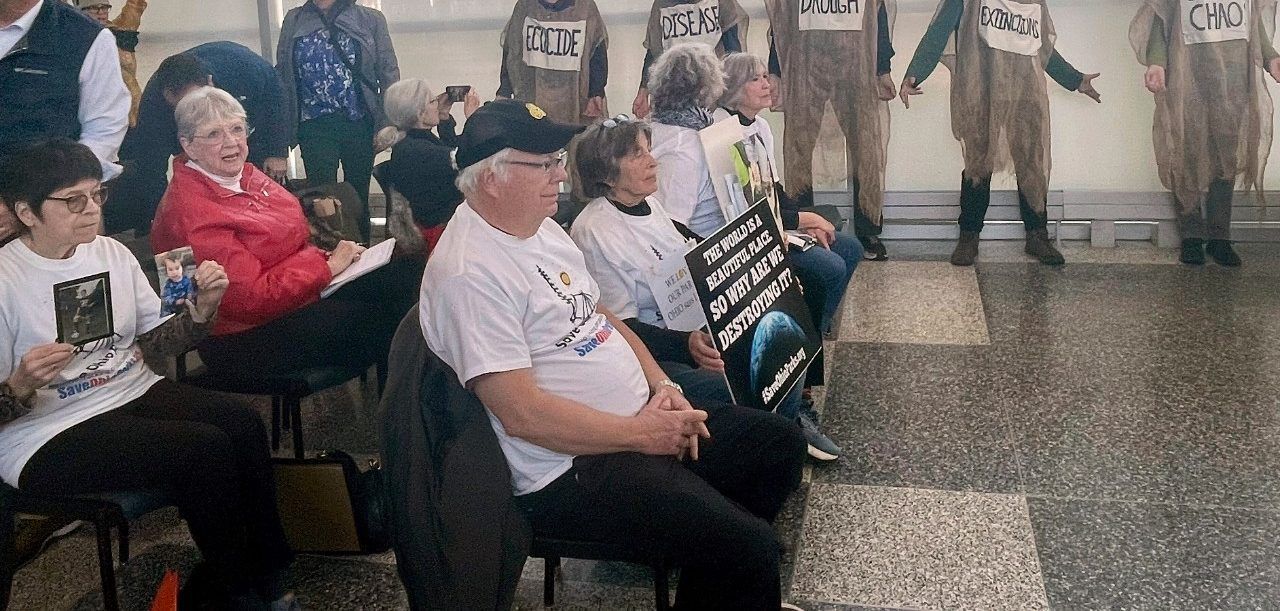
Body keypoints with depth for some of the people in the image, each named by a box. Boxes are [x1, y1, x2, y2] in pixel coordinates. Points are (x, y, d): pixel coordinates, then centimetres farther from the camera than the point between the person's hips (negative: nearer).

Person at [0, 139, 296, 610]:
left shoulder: (112, 252, 5)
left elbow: (151, 344, 9)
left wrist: (201, 310, -9)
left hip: (134, 391, 6)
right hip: (47, 436, -6)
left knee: (243, 425, -20)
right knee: (207, 449, -26)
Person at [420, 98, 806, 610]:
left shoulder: (542, 227, 9)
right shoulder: (469, 273, -21)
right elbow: (523, 414, -25)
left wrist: (660, 384, 3)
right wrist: (641, 435, -18)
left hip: (640, 418, 10)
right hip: (572, 470, -10)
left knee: (780, 443, 13)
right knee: (749, 548, -21)